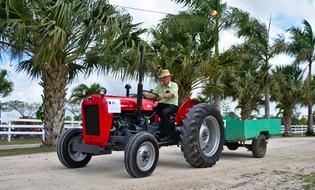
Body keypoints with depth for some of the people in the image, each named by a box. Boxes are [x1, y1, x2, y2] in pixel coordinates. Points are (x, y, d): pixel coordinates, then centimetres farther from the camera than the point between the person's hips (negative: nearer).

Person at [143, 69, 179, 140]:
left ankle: (167, 134, -24)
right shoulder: (159, 86, 16)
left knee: (164, 112, -35)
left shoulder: (174, 85, 2)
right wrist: (146, 95, -17)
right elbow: (152, 95, 5)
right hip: (161, 104, 5)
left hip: (172, 105, -5)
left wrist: (164, 96, -40)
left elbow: (171, 94, -19)